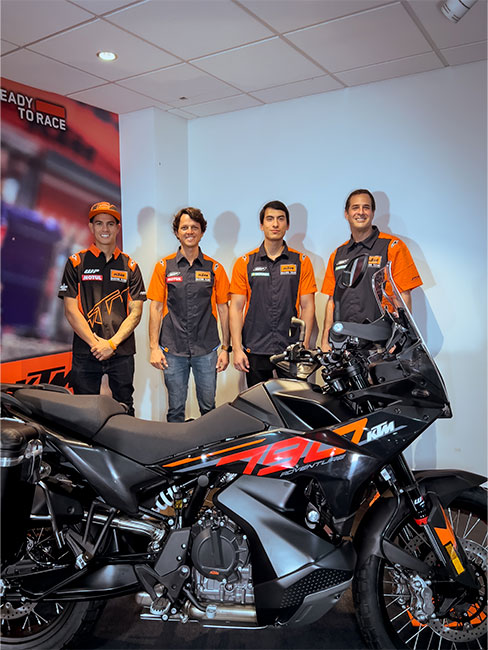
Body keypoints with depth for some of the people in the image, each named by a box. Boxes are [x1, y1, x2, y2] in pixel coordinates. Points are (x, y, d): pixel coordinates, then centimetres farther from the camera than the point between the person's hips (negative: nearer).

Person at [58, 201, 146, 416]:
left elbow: (135, 312, 2)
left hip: (122, 352, 1)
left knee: (124, 413, 7)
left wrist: (112, 343, -11)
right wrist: (95, 343, -11)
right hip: (85, 351, -1)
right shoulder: (76, 262, 5)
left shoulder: (129, 266, 8)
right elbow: (71, 310, -1)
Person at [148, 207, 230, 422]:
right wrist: (154, 347, -3)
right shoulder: (164, 266, 4)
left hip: (207, 350, 0)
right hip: (173, 350, 0)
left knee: (208, 407, 7)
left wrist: (225, 348, 2)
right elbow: (156, 308, 4)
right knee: (175, 408, 8)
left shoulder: (214, 268, 5)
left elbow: (223, 309, 7)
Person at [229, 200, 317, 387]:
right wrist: (237, 348, -4)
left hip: (291, 351, 0)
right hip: (255, 352, 0)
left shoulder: (301, 261, 7)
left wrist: (304, 347, -3)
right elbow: (236, 307, 3)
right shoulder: (245, 263, 6)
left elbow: (307, 306, 4)